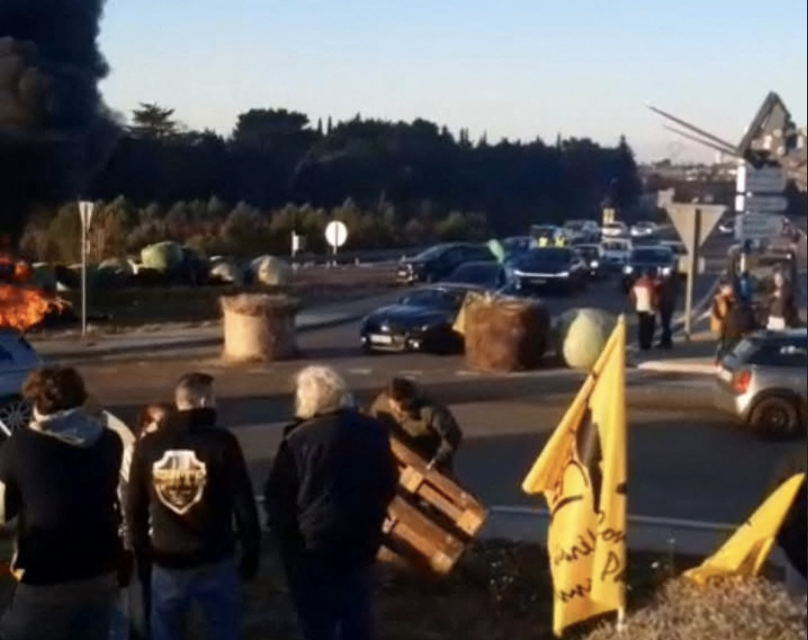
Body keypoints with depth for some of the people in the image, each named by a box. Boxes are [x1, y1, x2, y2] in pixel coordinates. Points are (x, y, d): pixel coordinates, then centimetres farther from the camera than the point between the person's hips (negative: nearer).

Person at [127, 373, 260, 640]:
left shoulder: (148, 446, -1)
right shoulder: (222, 442, -11)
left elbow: (135, 509, 5)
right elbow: (244, 503, -9)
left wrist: (142, 555, 15)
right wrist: (251, 552, 2)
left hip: (166, 562, 3)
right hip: (215, 561, -3)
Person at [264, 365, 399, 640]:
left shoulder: (299, 439, -15)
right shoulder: (374, 431, 0)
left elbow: (277, 496, -11)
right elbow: (389, 484, 9)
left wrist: (286, 537, 2)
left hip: (312, 544, -5)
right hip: (362, 539, 5)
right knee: (359, 618, 20)